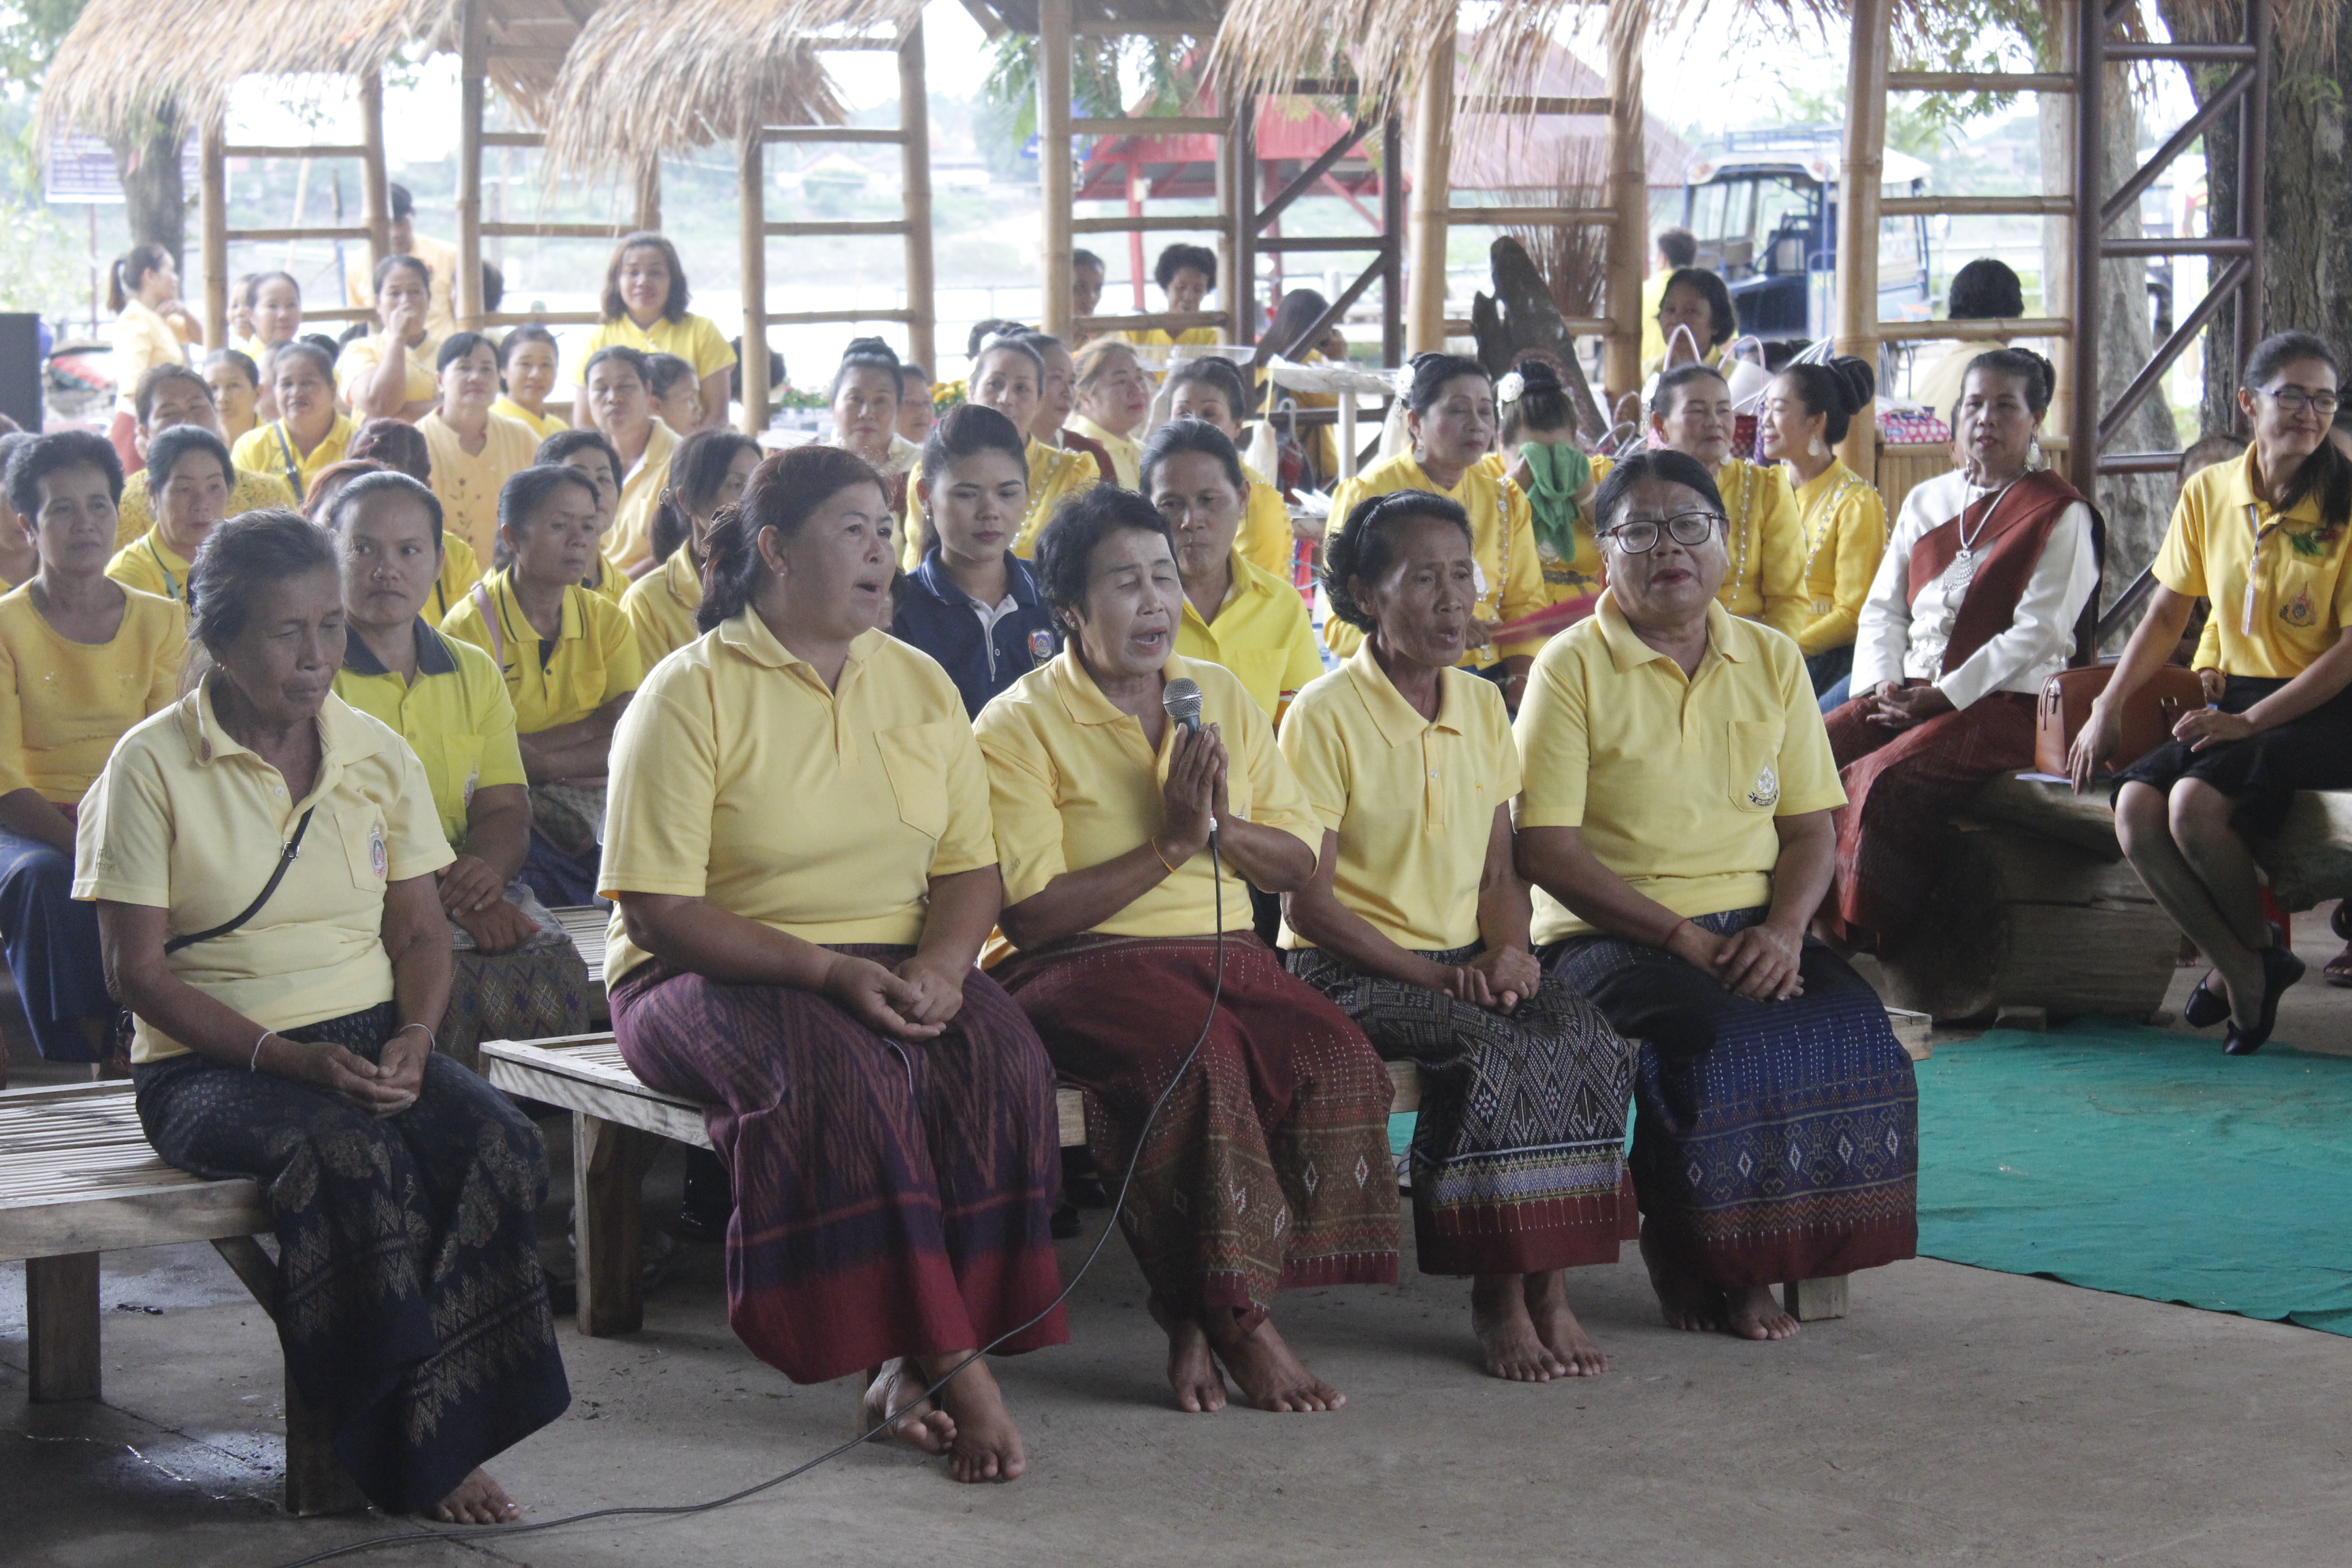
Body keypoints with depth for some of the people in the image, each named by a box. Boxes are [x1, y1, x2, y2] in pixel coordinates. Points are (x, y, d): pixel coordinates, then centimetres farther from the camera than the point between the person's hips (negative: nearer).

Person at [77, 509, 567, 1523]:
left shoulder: (377, 754, 9)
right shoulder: (154, 766, -5)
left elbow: (420, 932, 12)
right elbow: (137, 970, -8)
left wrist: (413, 1040, -10)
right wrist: (287, 1057, -19)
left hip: (368, 1043, 5)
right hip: (208, 1062, -4)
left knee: (501, 1145, -26)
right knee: (355, 1160, -35)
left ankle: (437, 1438, -19)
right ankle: (416, 1459, -23)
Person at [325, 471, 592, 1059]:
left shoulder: (475, 672, 18)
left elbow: (505, 811, 11)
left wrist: (483, 870, -14)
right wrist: (442, 891, -21)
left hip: (464, 891, 5)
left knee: (555, 972, -25)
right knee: (450, 981, -34)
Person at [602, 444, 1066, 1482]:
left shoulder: (919, 685, 12)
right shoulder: (691, 695, -6)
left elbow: (971, 868, 10)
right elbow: (659, 911, -12)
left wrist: (940, 967, -12)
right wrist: (827, 971, -22)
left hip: (895, 971, 5)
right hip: (713, 974, -5)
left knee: (1000, 1054, -27)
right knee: (837, 1067, -36)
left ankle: (909, 1366, -26)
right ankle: (955, 1372, -32)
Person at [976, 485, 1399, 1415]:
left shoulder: (1219, 696, 17)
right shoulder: (1019, 725, -1)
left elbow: (1300, 863, 16)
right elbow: (1031, 914, -11)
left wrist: (1221, 826, -5)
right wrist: (1170, 844, -13)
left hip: (1223, 953, 5)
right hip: (1080, 963, -5)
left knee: (1335, 1058, -25)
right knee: (1201, 1056, -36)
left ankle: (1195, 1318, -19)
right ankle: (1238, 1327, -25)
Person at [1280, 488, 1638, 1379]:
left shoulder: (1482, 706, 11)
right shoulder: (1325, 716, -9)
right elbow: (1308, 904, -11)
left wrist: (1507, 953, -6)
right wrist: (1436, 976, -16)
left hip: (1466, 961, 6)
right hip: (1348, 968, -6)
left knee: (1590, 1045, -23)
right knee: (1492, 1052, -32)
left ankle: (1550, 1284, -19)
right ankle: (1497, 1296, -20)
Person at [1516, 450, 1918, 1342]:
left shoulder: (1773, 661, 12)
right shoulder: (1572, 667, -2)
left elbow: (1811, 828, 10)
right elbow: (1547, 850, -9)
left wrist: (1784, 929, -11)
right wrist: (1682, 938, -16)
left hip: (1752, 927, 4)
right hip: (1611, 932, -4)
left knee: (1853, 1027, -24)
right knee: (1719, 1036, -33)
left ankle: (1758, 1259, -8)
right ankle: (1689, 1263, -10)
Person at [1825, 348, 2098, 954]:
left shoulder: (2060, 514, 1)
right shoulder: (1925, 501, 20)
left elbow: (2037, 633, -8)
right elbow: (1883, 606, 18)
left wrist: (1943, 695, -16)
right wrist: (1883, 682, -2)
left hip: (2007, 701, -6)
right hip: (1907, 694, 6)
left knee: (1885, 779, -31)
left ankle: (1874, 947, -25)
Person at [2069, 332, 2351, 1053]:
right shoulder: (2208, 493, 7)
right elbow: (2165, 614, 14)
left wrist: (2249, 722, -18)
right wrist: (2107, 710, 3)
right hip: (2237, 702, 5)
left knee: (2195, 803, -30)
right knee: (2136, 809, -23)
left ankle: (2263, 951, -1)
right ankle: (2238, 970, -2)